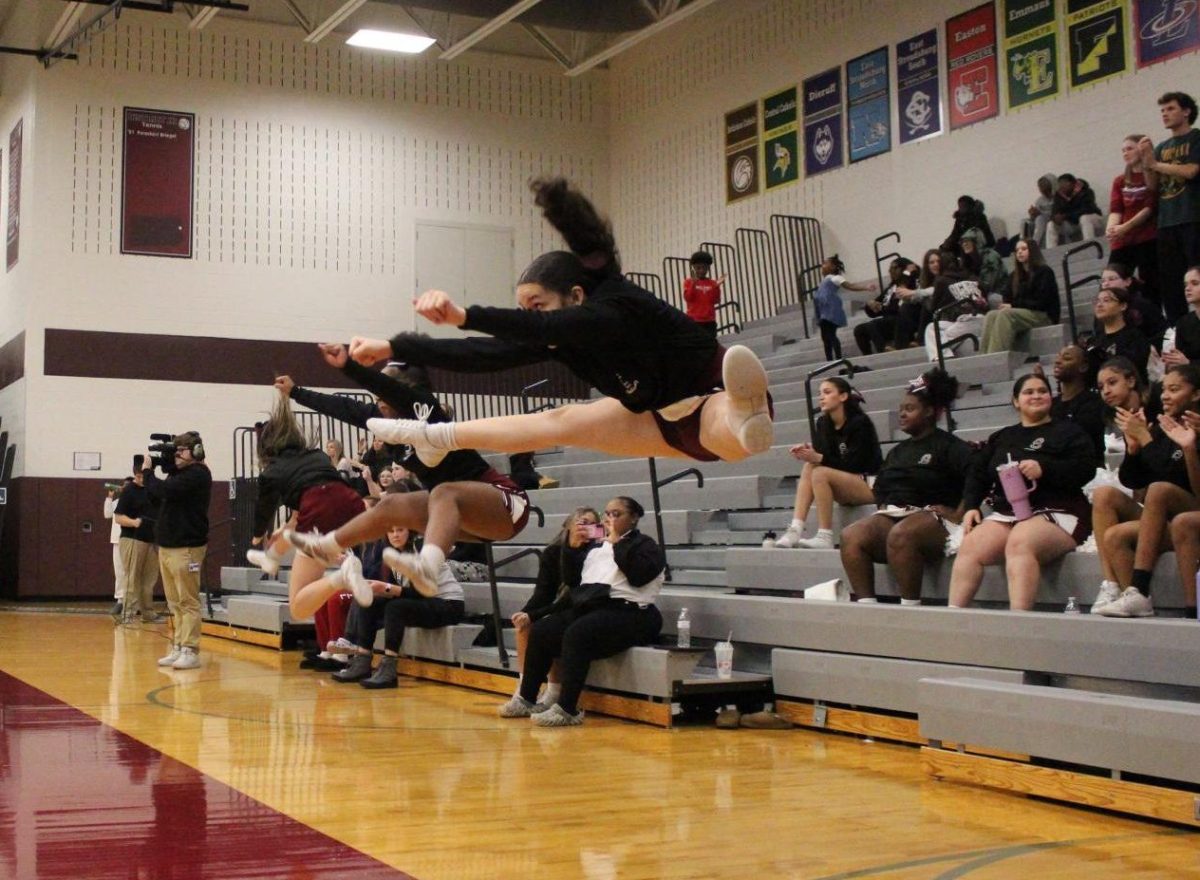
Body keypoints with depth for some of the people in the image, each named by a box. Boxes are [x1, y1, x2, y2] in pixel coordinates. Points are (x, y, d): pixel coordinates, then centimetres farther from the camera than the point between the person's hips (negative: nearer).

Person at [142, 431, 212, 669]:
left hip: (186, 548, -9)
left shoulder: (197, 474, -10)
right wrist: (151, 469, 8)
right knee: (175, 604, 8)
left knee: (188, 602, -7)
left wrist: (148, 471, -3)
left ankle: (190, 652, -6)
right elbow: (156, 500, 19)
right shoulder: (178, 474, 20)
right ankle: (177, 649, 11)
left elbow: (164, 491, -21)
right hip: (167, 546, 9)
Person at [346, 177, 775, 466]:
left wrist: (465, 316, -66)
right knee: (560, 421, 17)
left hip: (714, 403, -9)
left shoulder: (619, 307, -33)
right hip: (666, 418, 9)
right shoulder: (559, 337, -8)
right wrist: (393, 348, -6)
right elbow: (486, 355, -4)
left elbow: (554, 328, -53)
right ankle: (439, 437, 32)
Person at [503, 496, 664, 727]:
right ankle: (527, 699, 1)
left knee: (576, 634, -32)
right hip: (589, 607, 8)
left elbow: (639, 575, -14)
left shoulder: (644, 545, 6)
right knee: (540, 631, -8)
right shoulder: (597, 547, 26)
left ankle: (567, 709, -33)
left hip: (626, 611, -8)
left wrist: (618, 544, -7)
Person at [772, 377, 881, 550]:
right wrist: (808, 452, -23)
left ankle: (825, 537, -28)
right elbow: (821, 456, -1)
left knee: (820, 472, -27)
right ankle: (795, 530, -28)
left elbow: (854, 464, -19)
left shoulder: (860, 422, -14)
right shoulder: (823, 423, 5)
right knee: (809, 467, -17)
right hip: (847, 487, 6)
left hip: (871, 484, -6)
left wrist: (819, 458, -28)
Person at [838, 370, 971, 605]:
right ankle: (866, 604, -28)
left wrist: (958, 514, -16)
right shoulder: (898, 451, 25)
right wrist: (884, 506, 13)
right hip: (892, 516, 7)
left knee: (900, 534, -39)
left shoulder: (948, 445, 1)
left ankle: (910, 608, -32)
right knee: (851, 535, -22)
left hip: (932, 518, -7)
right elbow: (880, 487, 34)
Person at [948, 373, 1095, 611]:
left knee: (1019, 543, -37)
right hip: (1005, 513, 5)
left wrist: (1044, 468, -17)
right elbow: (977, 475, 22)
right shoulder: (1001, 438, 27)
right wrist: (971, 506, 4)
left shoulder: (1068, 432, 12)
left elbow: (1085, 469, -4)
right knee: (970, 546, -24)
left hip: (1055, 513, -5)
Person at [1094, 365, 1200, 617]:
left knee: (1160, 489, -32)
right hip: (1157, 521, 6)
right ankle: (1111, 587, -24)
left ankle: (1138, 592, -33)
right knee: (1104, 494, -15)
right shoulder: (1160, 430, 11)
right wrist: (1133, 445, -9)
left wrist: (1145, 439, -18)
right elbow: (1131, 481, 9)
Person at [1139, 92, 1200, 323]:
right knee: (1169, 279, 1)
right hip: (1166, 222, 6)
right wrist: (1146, 161, -3)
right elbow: (1153, 185, 14)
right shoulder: (1161, 148, 19)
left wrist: (1156, 164, 0)